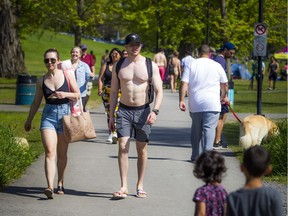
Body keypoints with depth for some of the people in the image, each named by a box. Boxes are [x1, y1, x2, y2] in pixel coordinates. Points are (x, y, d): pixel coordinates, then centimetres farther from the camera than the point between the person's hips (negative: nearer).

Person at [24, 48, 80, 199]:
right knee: (50, 152, -14)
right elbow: (36, 103, 15)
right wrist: (29, 120, 21)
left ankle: (60, 183, 27)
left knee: (62, 153, 10)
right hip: (48, 115, 0)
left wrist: (65, 94, -15)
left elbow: (78, 95, 4)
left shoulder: (67, 76, 0)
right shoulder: (41, 81, 5)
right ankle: (50, 187, -25)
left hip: (65, 113, 0)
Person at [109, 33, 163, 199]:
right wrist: (111, 116, 6)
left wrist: (155, 111, -19)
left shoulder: (150, 66, -2)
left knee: (142, 149, 5)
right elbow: (114, 92, 10)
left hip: (143, 111, -1)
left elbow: (159, 91, -5)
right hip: (124, 110, 1)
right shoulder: (118, 66, 5)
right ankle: (124, 187, -13)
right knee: (123, 147, -11)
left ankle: (140, 186, 15)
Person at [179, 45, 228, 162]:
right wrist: (223, 96, 31)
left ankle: (195, 156, 19)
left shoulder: (191, 65, 5)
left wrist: (181, 100, -2)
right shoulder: (217, 66, 5)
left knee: (196, 131, 13)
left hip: (195, 104, 2)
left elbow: (184, 84, -3)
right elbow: (225, 85, 13)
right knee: (209, 129, -5)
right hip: (212, 104, -2)